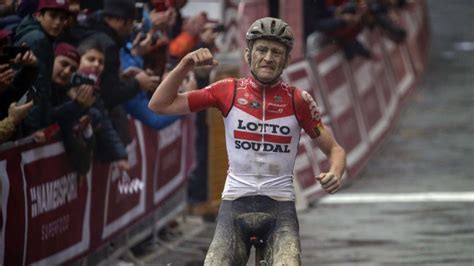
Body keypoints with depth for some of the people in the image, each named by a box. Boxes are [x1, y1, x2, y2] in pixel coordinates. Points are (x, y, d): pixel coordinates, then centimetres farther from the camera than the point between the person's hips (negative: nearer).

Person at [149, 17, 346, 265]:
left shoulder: (299, 100, 0)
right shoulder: (228, 91, 1)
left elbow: (334, 149, 8)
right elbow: (160, 104, 1)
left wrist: (335, 174, -15)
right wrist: (186, 64, -12)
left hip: (279, 207, -1)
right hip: (235, 204, 1)